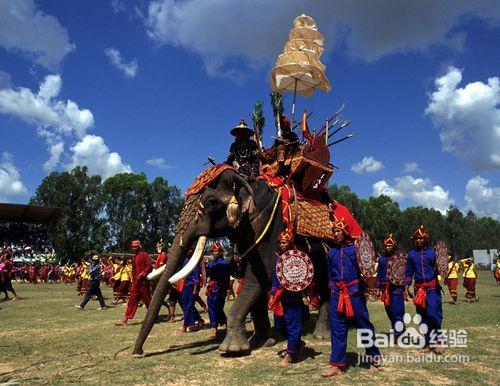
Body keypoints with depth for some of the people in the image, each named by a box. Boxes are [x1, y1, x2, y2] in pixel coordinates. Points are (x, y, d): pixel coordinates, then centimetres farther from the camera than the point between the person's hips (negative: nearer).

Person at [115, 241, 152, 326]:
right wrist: (133, 280, 18)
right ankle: (125, 319, 4)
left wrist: (142, 274, -23)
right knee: (132, 299, 5)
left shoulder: (144, 255, -6)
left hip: (143, 281, -8)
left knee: (147, 299, 1)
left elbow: (150, 266, -14)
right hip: (136, 282, 8)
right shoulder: (134, 257, 17)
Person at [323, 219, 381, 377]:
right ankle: (337, 365, 12)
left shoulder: (355, 248, -1)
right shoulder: (331, 252, 12)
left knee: (365, 327, 6)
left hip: (354, 294, -4)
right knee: (337, 330, 5)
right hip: (336, 296, 4)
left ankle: (374, 359, 24)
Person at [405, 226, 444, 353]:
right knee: (422, 315, 7)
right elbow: (409, 272, 12)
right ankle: (428, 342, 20)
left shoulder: (432, 252, 0)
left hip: (432, 287, -3)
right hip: (419, 288, 3)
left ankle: (436, 341, 7)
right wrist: (406, 287, 9)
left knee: (433, 313, -12)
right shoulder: (411, 254, 6)